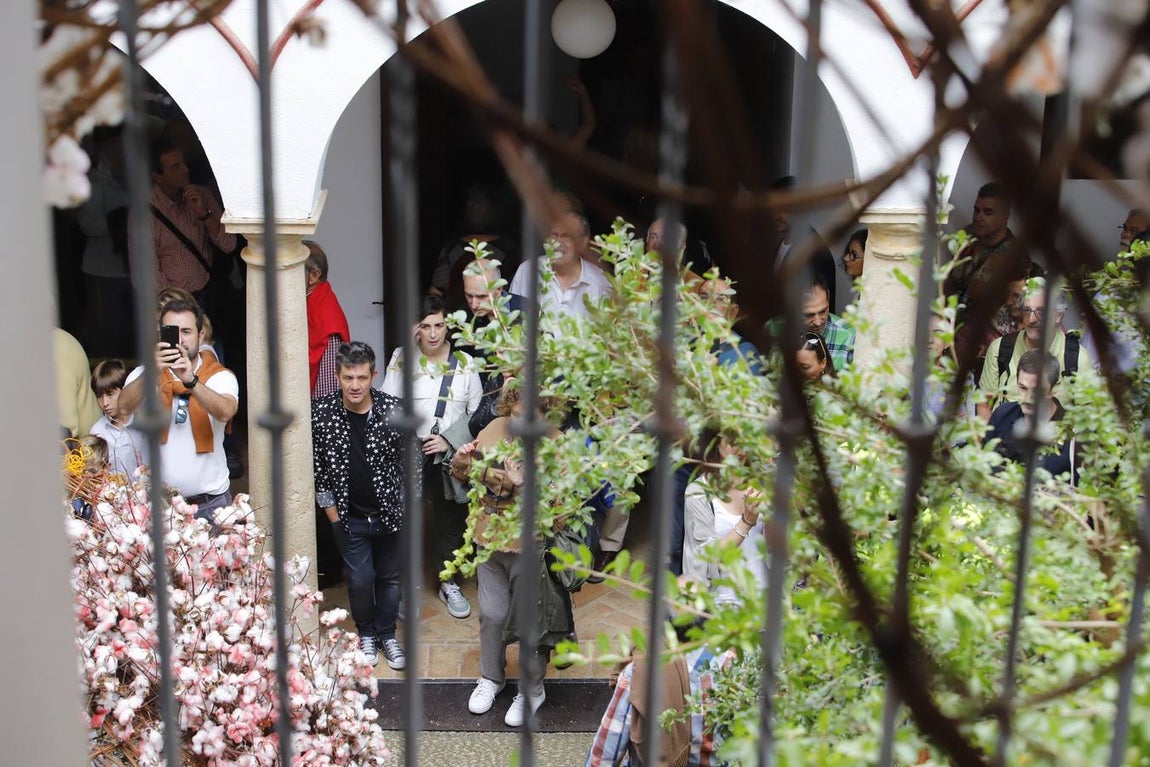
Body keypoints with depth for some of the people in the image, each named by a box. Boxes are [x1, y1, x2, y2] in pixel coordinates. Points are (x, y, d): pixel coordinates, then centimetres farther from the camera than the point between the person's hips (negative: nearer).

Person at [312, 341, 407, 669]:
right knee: (359, 579, 6)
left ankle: (387, 634, 35)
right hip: (350, 517, 0)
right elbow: (317, 464, -4)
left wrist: (409, 505, -4)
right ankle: (366, 633, 33)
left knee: (390, 577, 14)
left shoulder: (394, 409, -14)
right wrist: (330, 509, -3)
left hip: (391, 513, 0)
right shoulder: (321, 412, -12)